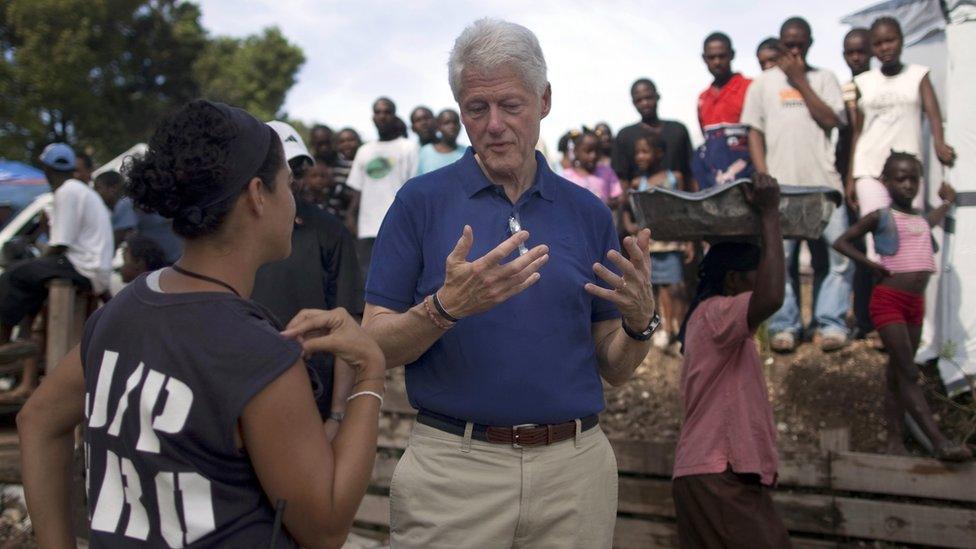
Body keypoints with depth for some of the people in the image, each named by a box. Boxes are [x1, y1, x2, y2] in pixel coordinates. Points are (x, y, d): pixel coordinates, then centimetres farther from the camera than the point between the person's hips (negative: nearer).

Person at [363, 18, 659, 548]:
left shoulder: (588, 212, 5)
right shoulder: (420, 201, -3)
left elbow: (615, 368, 7)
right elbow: (374, 347, -5)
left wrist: (641, 319, -14)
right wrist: (446, 307, -23)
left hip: (576, 467, 3)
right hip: (453, 467, -2)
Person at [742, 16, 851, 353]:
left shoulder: (823, 78, 12)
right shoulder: (763, 84, 12)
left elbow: (832, 120, -2)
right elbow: (754, 132, 7)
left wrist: (800, 81, -2)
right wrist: (763, 177, -5)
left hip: (823, 181, 0)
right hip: (780, 184, 0)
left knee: (840, 250, -4)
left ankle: (832, 323, 3)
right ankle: (784, 325, 3)